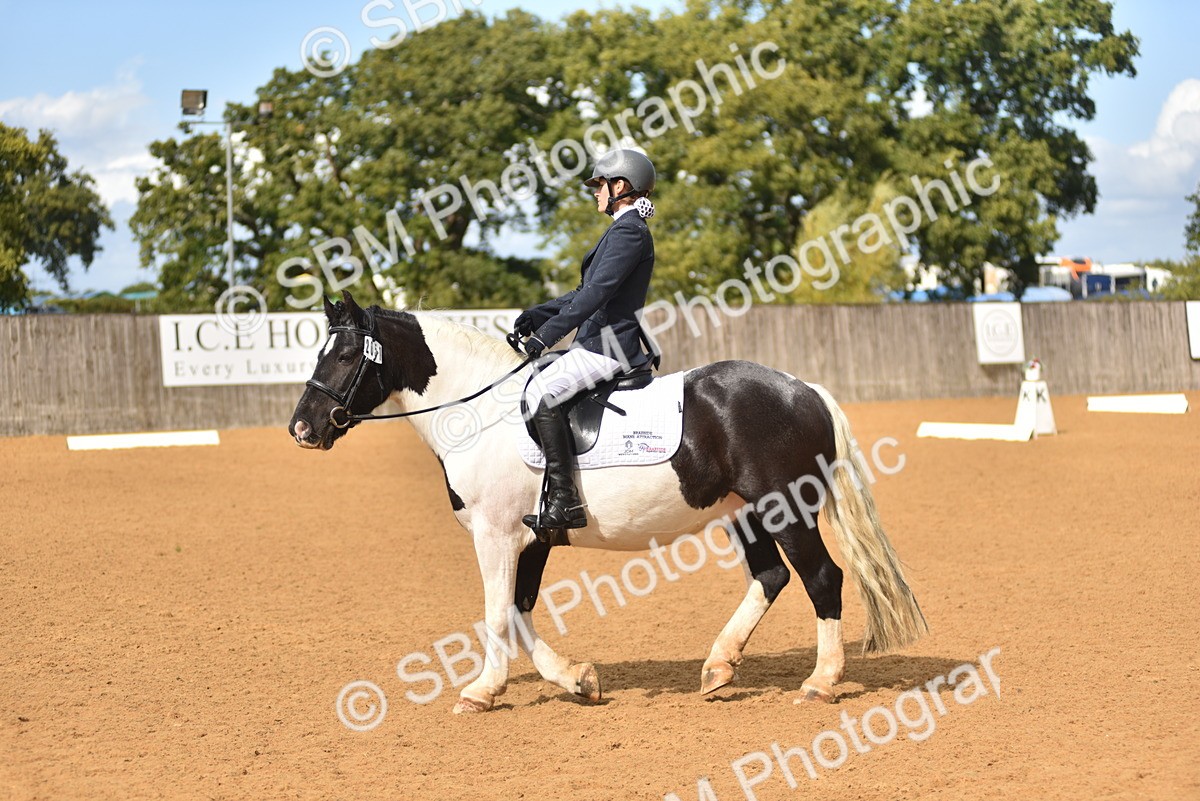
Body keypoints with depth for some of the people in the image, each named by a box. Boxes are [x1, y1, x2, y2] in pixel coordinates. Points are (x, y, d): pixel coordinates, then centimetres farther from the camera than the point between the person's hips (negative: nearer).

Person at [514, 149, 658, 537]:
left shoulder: (629, 231, -12)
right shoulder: (624, 230, 21)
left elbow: (597, 292, -22)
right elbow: (587, 291, 23)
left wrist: (548, 333, -23)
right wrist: (538, 315, 14)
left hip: (609, 344, -11)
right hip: (598, 342, 11)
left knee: (541, 392, -24)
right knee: (535, 384, 16)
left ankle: (564, 502, -28)